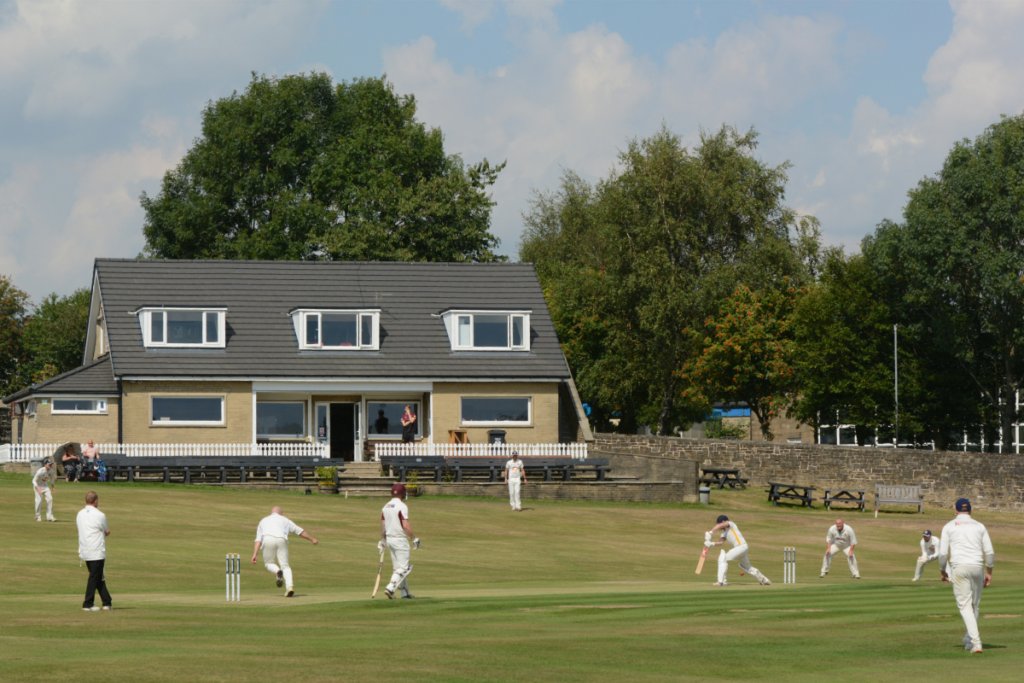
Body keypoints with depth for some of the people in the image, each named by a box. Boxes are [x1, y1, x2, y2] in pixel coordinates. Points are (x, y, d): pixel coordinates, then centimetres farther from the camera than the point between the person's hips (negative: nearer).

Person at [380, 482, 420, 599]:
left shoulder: (386, 507, 7)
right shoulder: (402, 506, -15)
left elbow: (383, 526, 11)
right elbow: (405, 526, -20)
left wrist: (382, 540, 20)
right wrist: (414, 538, -10)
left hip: (389, 539, 8)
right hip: (400, 539, -8)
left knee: (397, 567, 14)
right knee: (403, 567, -4)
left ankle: (405, 592, 18)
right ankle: (390, 588, -20)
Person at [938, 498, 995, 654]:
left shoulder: (949, 527, 6)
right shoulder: (979, 526, 12)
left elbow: (943, 553, 1)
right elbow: (989, 552, 7)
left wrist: (942, 571, 16)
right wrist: (989, 572, 14)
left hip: (959, 568, -3)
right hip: (977, 567, 3)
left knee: (965, 605, -6)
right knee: (974, 605, 16)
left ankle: (976, 642, -21)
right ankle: (969, 641, 23)